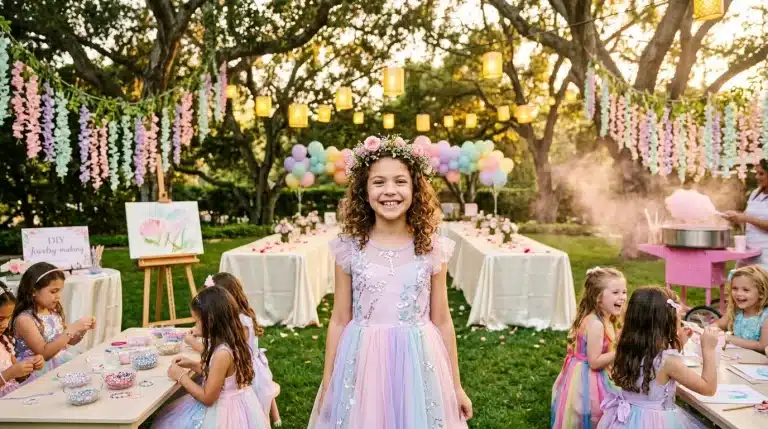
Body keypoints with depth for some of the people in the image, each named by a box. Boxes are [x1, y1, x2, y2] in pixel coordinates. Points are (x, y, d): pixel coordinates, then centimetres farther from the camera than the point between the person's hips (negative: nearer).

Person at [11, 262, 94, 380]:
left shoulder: (54, 311, 5)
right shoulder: (24, 319, -14)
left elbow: (70, 341, 16)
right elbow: (44, 353, -20)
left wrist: (83, 329, -4)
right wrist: (72, 328, -25)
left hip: (65, 361, 7)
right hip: (41, 371, -7)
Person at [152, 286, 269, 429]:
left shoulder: (222, 353, -30)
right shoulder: (233, 341, -3)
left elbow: (207, 398, -21)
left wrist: (181, 376, -11)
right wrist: (193, 365, 9)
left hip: (223, 411, -9)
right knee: (168, 417, 21)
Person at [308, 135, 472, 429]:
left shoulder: (432, 249, -4)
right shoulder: (349, 248, -4)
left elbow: (442, 321, 3)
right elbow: (339, 320, 2)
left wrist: (456, 387, 6)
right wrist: (327, 384, 5)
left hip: (417, 366, 0)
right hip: (362, 366, 0)